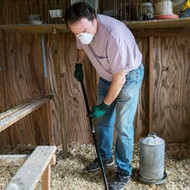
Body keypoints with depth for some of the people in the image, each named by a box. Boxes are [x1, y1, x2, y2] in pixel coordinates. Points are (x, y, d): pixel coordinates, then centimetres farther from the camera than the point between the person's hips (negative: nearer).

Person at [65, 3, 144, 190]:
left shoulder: (114, 34, -36)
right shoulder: (82, 28, -14)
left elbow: (119, 79, -29)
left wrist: (103, 105, -21)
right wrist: (78, 65, 19)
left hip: (129, 76, -6)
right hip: (106, 76, 7)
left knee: (123, 126, -5)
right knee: (103, 120, 14)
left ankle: (124, 171, 14)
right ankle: (105, 157, 36)